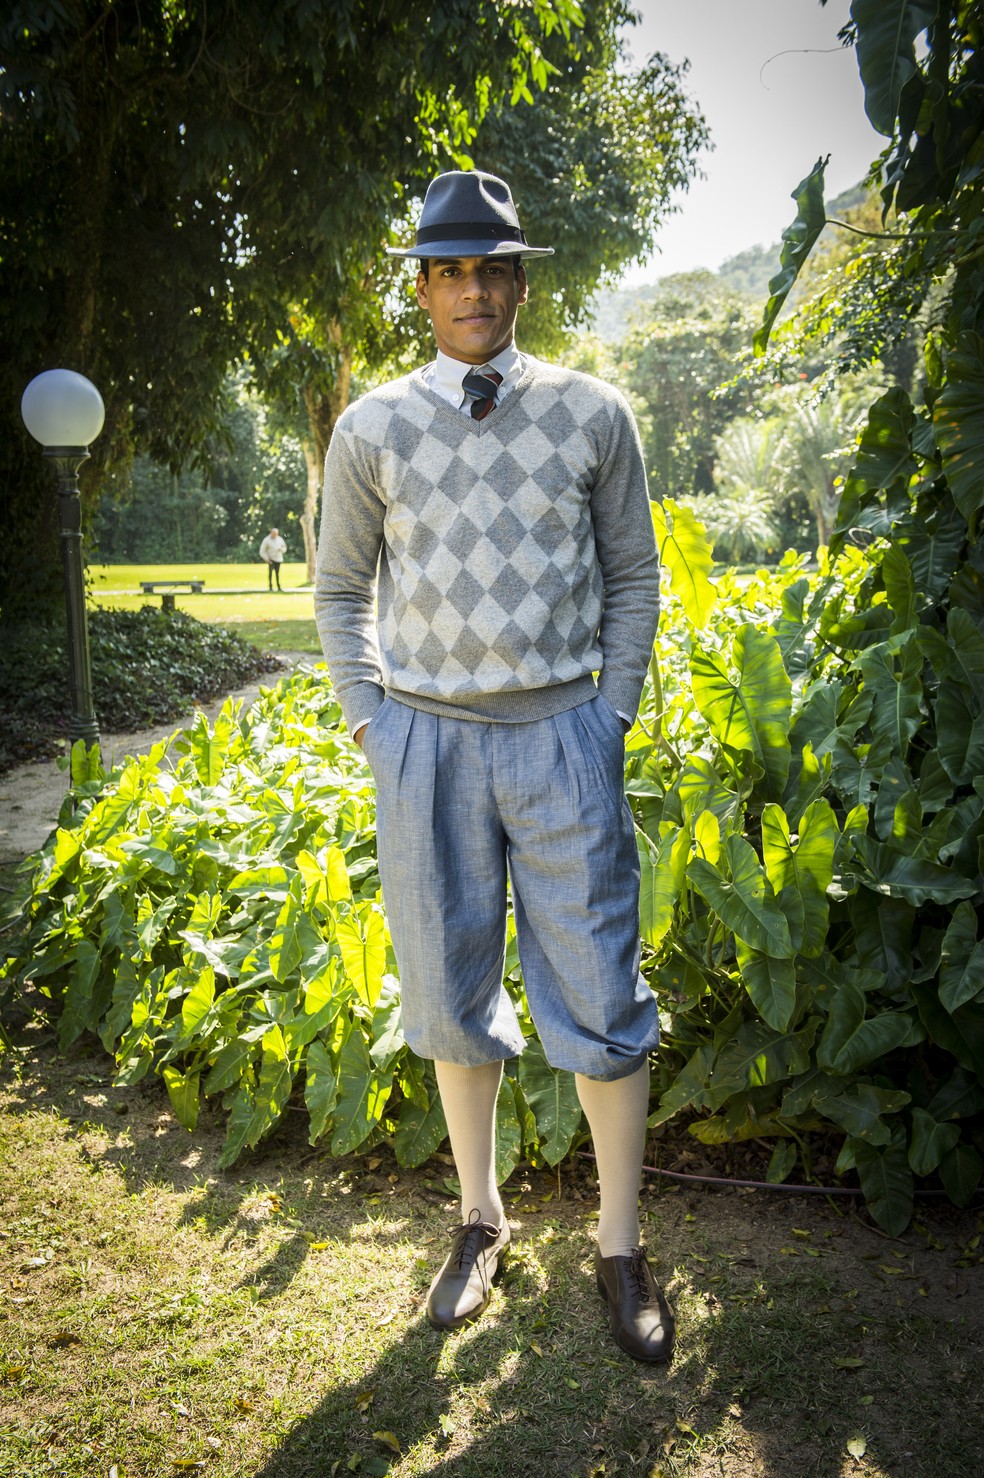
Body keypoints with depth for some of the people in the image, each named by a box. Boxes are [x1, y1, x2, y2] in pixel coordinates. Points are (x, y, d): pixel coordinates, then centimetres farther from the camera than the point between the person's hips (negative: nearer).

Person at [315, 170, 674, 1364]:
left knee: (600, 999, 1)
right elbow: (340, 590, 13)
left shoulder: (592, 414, 4)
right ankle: (479, 1218, 31)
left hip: (562, 737, -1)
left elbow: (633, 577, 10)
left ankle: (620, 1245, 20)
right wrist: (369, 719, 4)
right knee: (450, 996, 10)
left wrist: (612, 715, 1)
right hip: (424, 739, 1)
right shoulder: (373, 427, 5)